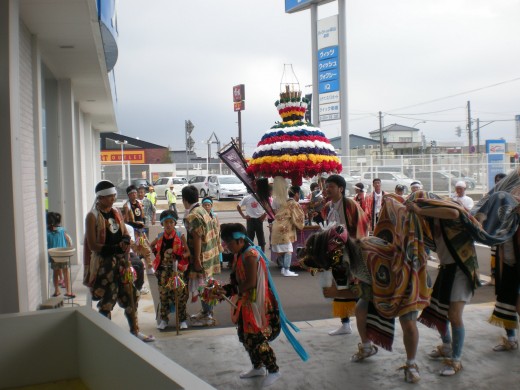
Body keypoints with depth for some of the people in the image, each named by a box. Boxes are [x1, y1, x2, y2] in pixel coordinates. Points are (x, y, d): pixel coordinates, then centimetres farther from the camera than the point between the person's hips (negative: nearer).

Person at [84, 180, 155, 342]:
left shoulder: (117, 212, 9)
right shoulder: (93, 216, -10)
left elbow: (125, 233, 16)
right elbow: (92, 245, -14)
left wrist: (126, 240, -9)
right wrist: (116, 248, -22)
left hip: (121, 260, 6)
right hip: (104, 262, -6)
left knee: (130, 295, 11)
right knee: (107, 300, 2)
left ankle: (135, 331, 24)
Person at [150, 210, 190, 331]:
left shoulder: (180, 236, -4)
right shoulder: (160, 237, 5)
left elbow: (188, 252, -5)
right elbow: (150, 246, 23)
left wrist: (180, 256, -22)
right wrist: (156, 253, 8)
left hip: (177, 268, -3)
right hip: (163, 269, 3)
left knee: (180, 293, -1)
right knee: (163, 293, 8)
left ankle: (183, 319, 10)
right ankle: (164, 319, 20)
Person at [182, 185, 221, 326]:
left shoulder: (192, 216, -17)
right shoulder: (202, 210, 10)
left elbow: (197, 239, -21)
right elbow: (213, 228, 15)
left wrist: (197, 259, -19)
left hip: (202, 256, -9)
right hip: (210, 253, 9)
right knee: (205, 285, 18)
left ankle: (208, 316, 7)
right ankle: (205, 311, 29)